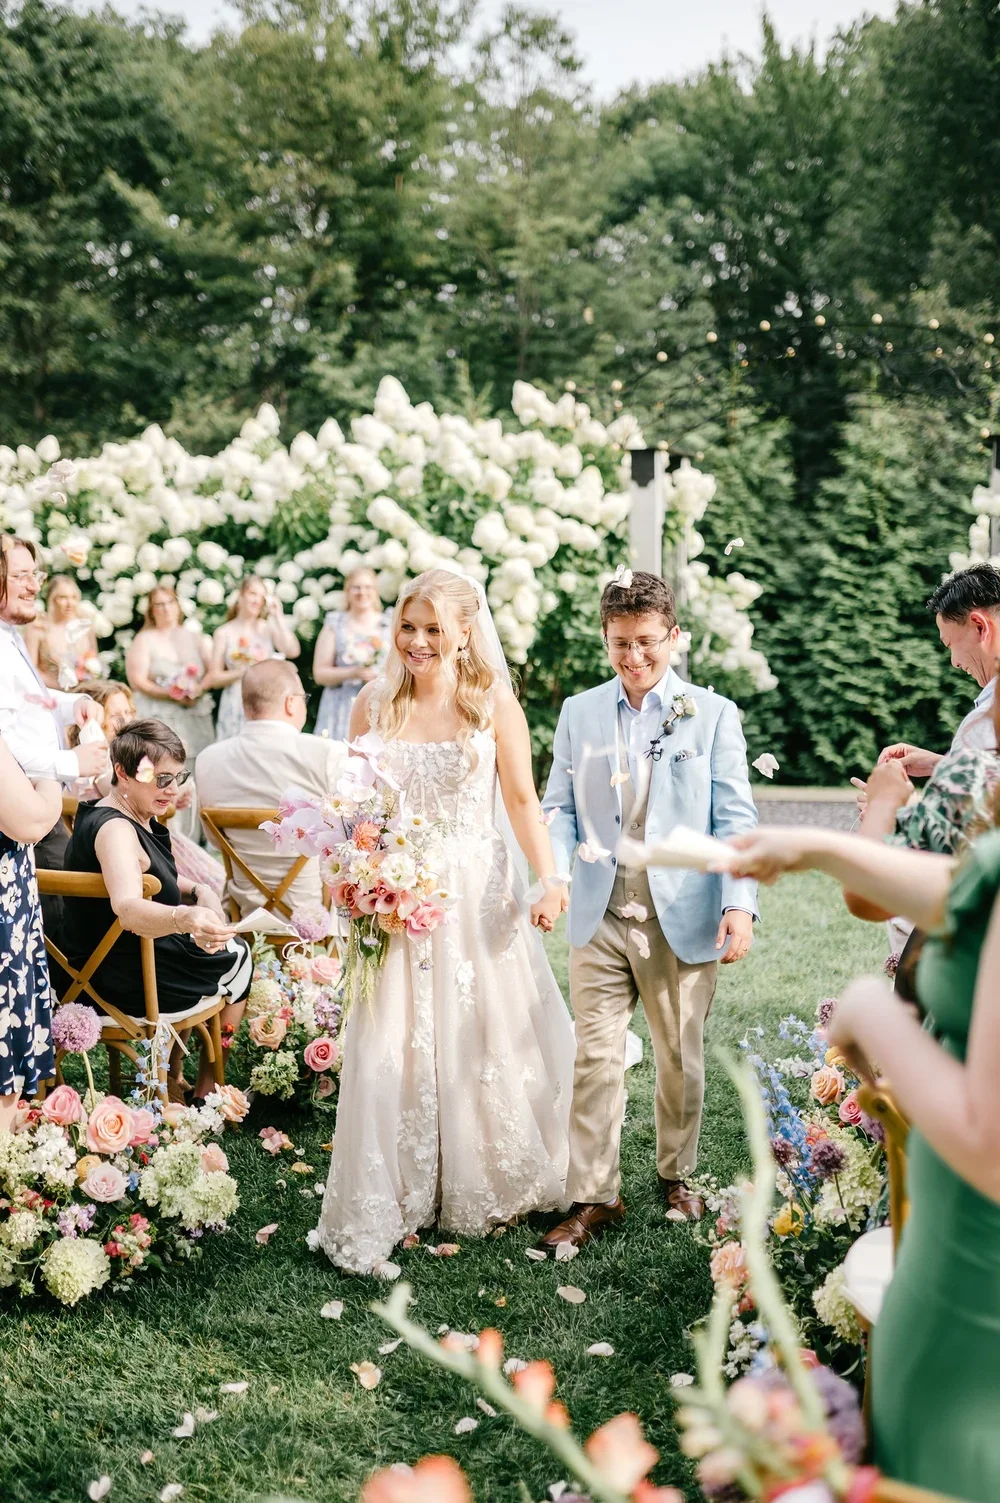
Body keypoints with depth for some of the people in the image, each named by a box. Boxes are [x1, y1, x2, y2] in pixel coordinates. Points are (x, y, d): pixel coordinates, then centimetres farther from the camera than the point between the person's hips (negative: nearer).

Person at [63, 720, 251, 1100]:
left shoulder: (136, 815, 2)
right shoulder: (115, 829, -29)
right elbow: (128, 908, -48)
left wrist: (198, 892, 3)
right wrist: (186, 918, -66)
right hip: (133, 985, -9)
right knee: (242, 960, 15)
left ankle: (173, 1078, 38)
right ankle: (208, 1088, 32)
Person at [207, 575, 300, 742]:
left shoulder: (268, 628, 6)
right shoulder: (224, 633, 5)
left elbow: (293, 651, -11)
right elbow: (214, 678, 3)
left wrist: (278, 616, -6)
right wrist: (243, 671, -12)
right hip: (236, 707, 0)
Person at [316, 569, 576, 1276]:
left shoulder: (494, 702, -3)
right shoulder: (375, 704, 2)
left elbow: (523, 800, -2)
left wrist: (550, 878, -14)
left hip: (478, 893, -1)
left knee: (488, 1037, 9)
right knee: (393, 1047, 2)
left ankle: (487, 1188, 32)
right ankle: (393, 1201, 16)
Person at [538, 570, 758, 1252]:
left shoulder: (713, 714, 0)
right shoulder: (579, 712, 8)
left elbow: (735, 817, -4)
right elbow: (560, 808, 8)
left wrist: (740, 902, -16)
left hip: (683, 921, -1)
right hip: (600, 920, 2)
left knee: (680, 1058, 12)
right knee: (596, 1058, 2)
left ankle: (677, 1176, 34)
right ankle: (594, 1197, 13)